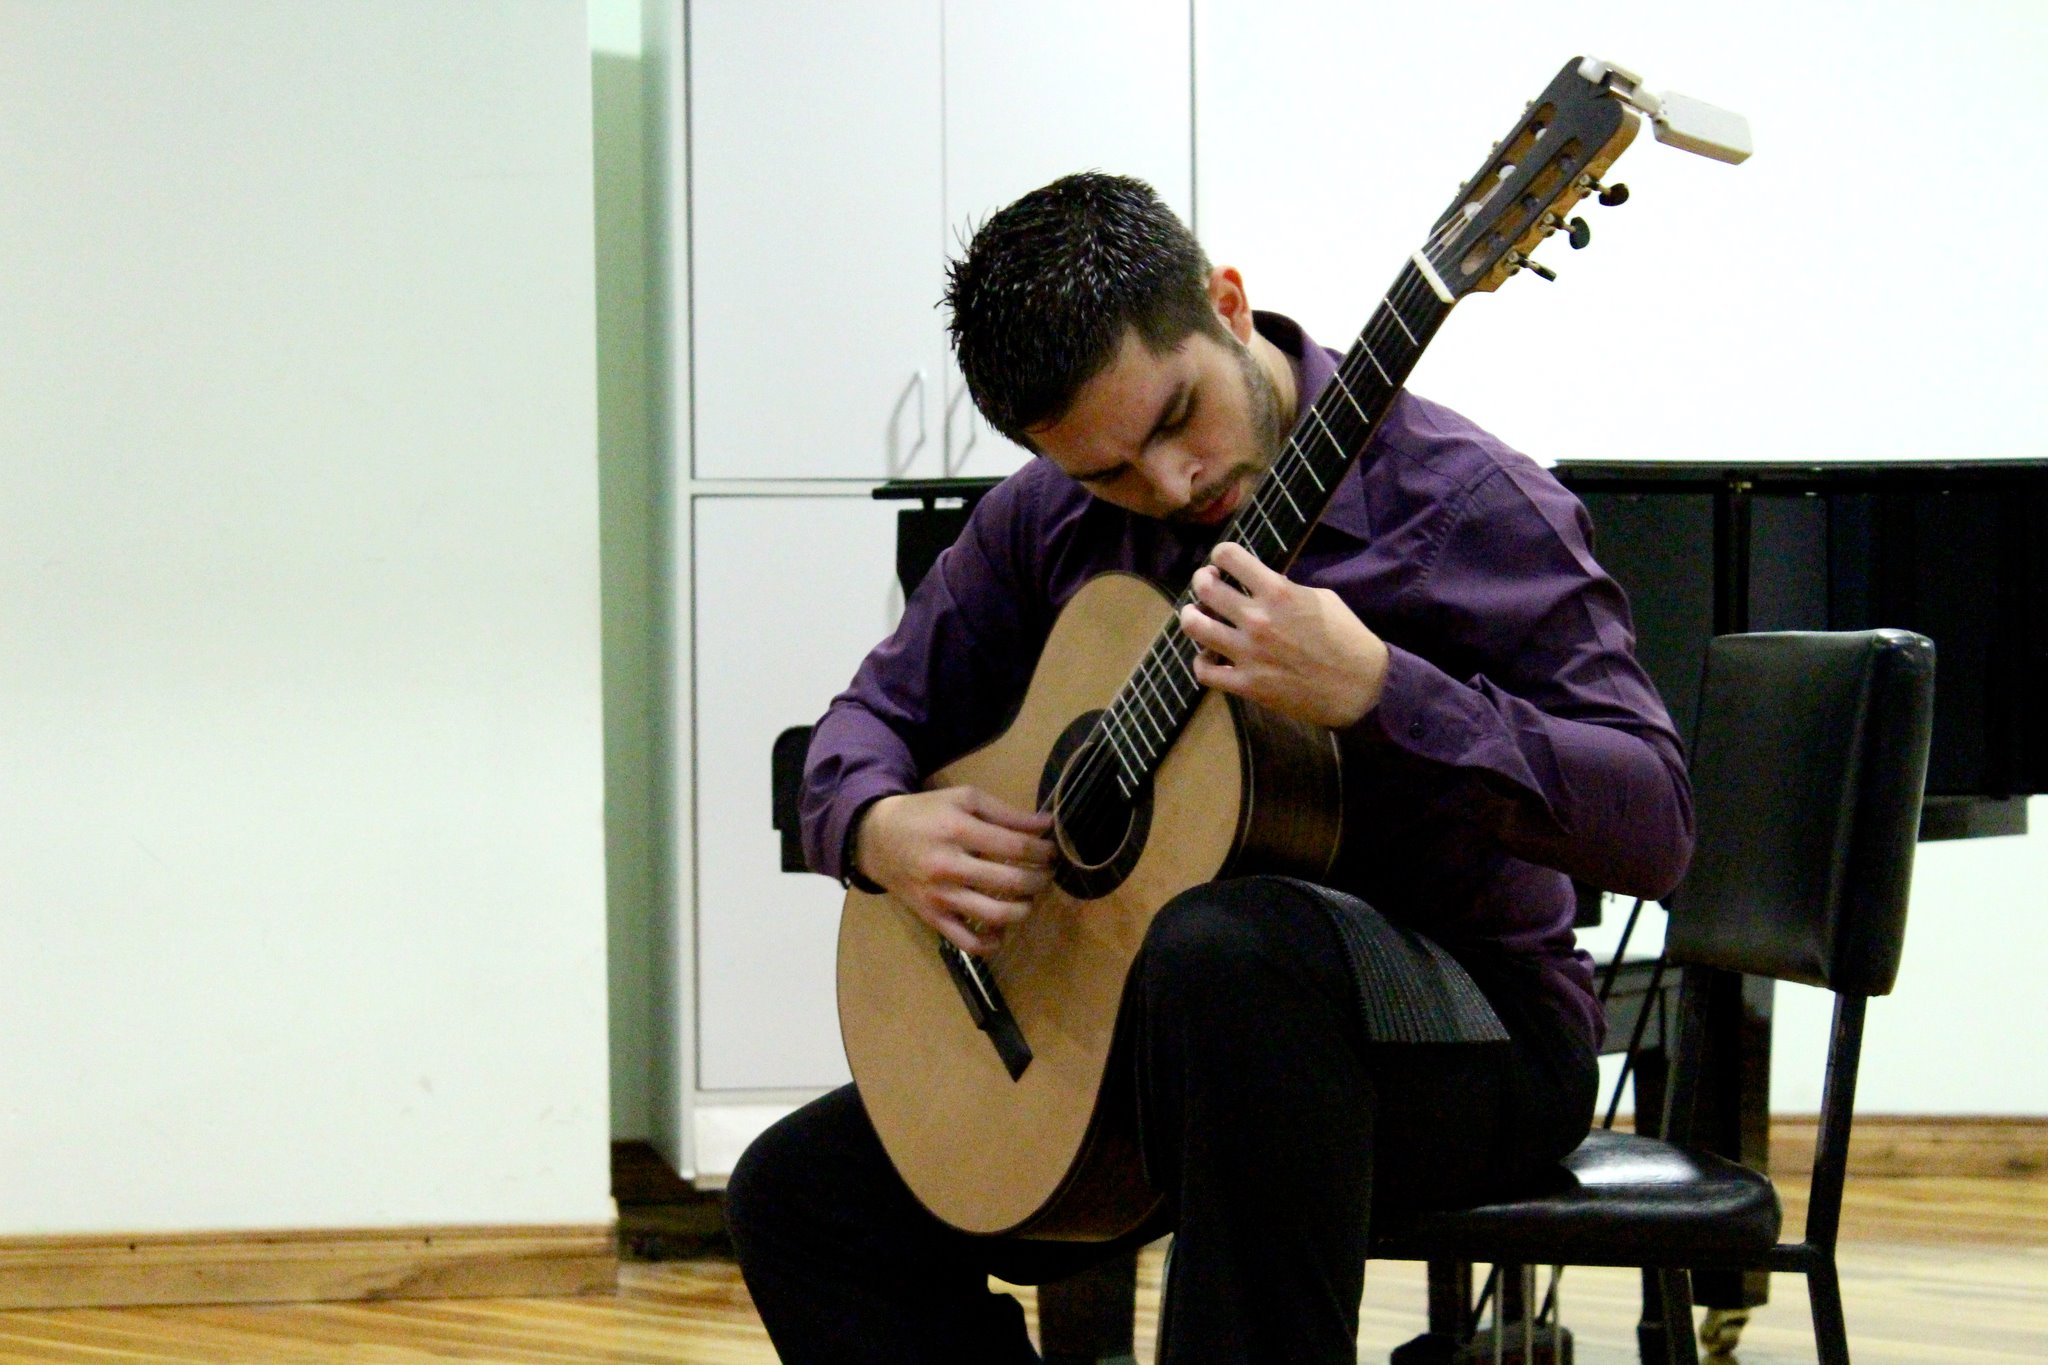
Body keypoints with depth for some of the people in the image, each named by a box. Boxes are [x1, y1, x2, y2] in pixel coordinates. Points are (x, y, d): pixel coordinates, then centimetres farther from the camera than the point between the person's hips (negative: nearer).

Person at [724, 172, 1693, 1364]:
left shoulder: (1467, 505, -15)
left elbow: (1658, 826, -23)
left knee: (1224, 949, -40)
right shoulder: (1050, 524, 5)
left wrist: (1373, 690, -34)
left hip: (1471, 1031, -7)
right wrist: (882, 828, -10)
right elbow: (876, 718, 15)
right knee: (800, 1194, -4)